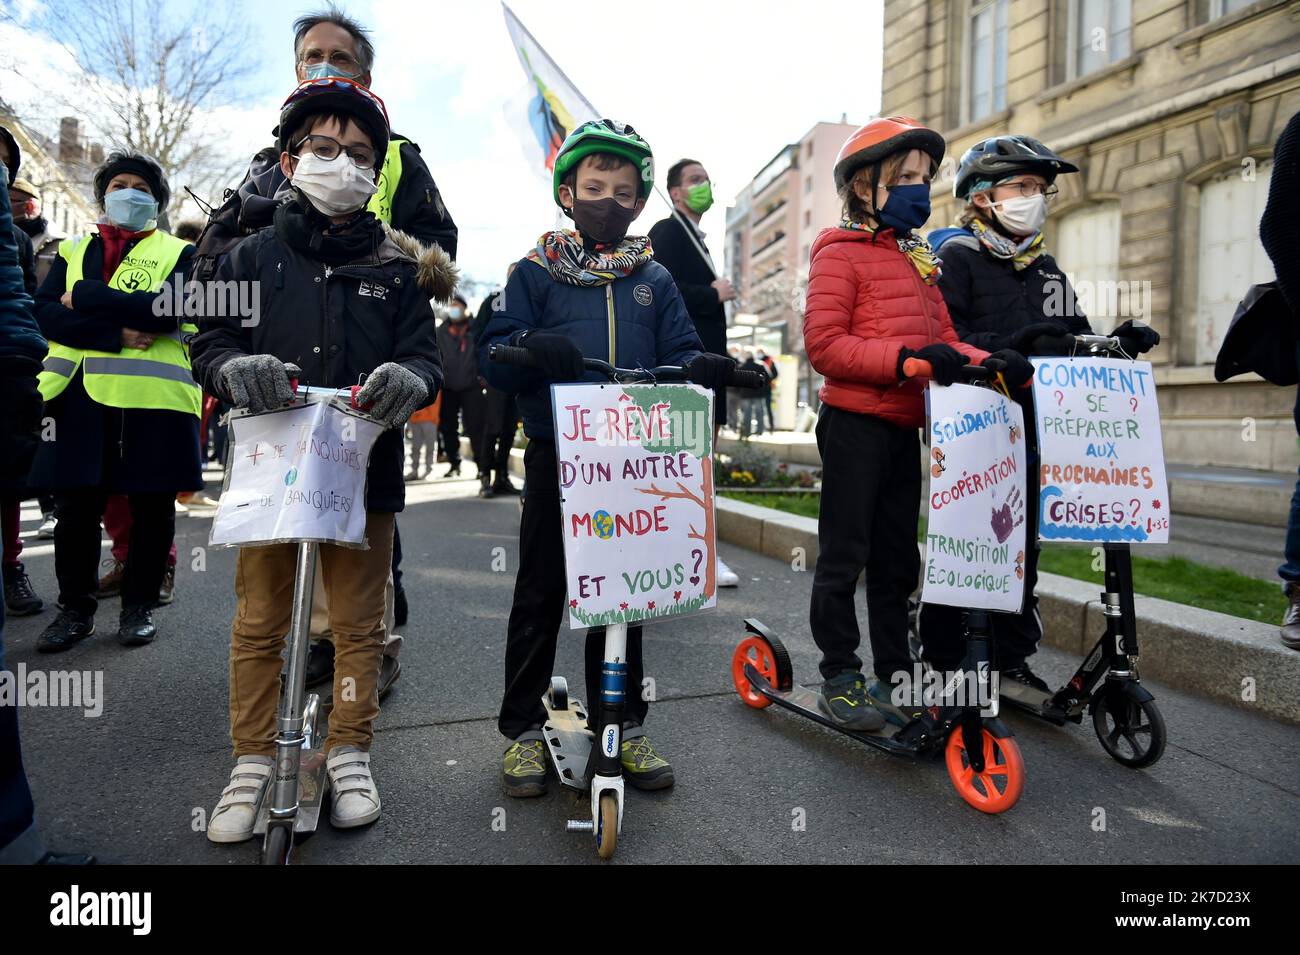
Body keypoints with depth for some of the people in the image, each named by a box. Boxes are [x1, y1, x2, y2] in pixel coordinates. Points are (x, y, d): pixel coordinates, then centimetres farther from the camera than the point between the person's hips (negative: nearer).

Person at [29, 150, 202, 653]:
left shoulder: (178, 252, 9)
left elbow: (171, 310, -12)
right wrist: (116, 334, -14)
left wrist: (85, 297, -9)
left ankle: (139, 607, 19)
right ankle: (75, 608, 21)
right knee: (76, 505, 6)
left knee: (152, 506, 4)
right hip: (80, 395, 3)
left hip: (154, 395, -2)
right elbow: (43, 312, 1)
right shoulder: (74, 250, 18)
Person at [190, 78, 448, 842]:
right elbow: (210, 344, 7)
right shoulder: (254, 257, 10)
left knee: (359, 622, 8)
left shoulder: (395, 266, 8)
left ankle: (350, 755, 26)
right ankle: (253, 761, 25)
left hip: (364, 472, 0)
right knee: (259, 624, 8)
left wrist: (409, 379, -20)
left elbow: (426, 357, 3)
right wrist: (235, 367, -17)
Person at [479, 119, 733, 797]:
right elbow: (493, 355, -3)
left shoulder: (654, 279, 11)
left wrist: (711, 369, -17)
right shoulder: (537, 271, 5)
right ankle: (522, 729, 21)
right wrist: (533, 347, -25)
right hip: (556, 455, -2)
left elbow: (679, 356, 5)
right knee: (540, 594, 5)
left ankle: (624, 727, 25)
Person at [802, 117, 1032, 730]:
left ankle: (895, 674, 24)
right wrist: (906, 359, -24)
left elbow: (941, 338, 14)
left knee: (897, 559, 13)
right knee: (845, 554, 0)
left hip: (904, 428, 8)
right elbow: (823, 343, -16)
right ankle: (840, 676, 13)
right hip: (854, 423, -8)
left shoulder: (920, 260, 19)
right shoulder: (840, 253, -5)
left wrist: (987, 362, -6)